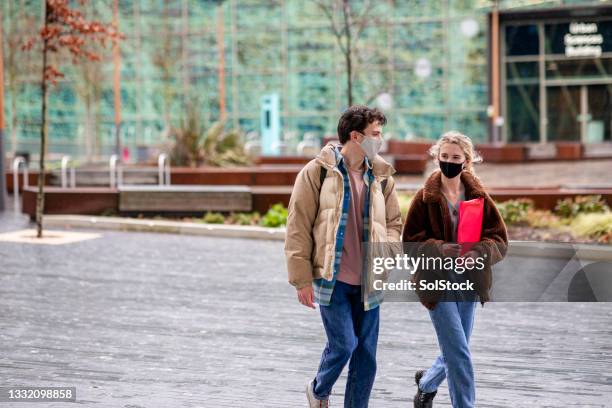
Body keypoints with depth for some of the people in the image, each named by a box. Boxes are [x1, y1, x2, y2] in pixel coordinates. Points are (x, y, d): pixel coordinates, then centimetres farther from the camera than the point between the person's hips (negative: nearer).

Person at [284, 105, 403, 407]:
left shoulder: (381, 176, 7)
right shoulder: (317, 172, -7)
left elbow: (393, 222, 17)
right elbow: (298, 228, -6)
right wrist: (302, 279, -9)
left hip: (367, 282, 5)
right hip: (332, 280, -5)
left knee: (366, 355, 5)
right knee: (344, 344, -9)